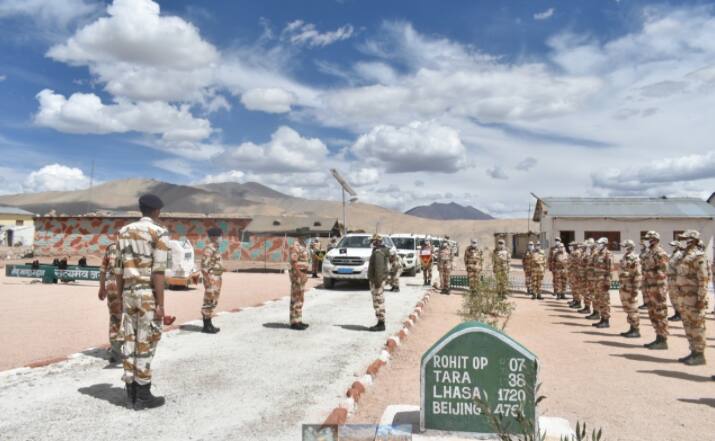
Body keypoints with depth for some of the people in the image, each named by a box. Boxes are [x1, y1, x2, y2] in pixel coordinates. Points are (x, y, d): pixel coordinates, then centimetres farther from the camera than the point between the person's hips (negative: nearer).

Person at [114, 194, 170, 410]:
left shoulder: (125, 231, 10)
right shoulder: (160, 233, -11)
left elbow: (119, 269, 11)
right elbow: (158, 272, -16)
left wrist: (120, 298, 18)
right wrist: (161, 305, -14)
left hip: (129, 294, 6)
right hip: (149, 296, -6)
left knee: (130, 342, 10)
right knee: (145, 345, -2)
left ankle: (131, 393, 15)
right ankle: (143, 396, 4)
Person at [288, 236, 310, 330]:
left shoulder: (301, 245, 15)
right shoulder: (296, 245, -16)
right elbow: (293, 262, -21)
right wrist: (299, 275, -23)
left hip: (301, 274, 10)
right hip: (297, 274, -10)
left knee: (300, 298, 13)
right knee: (296, 298, -5)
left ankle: (298, 321, 19)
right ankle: (294, 322, 0)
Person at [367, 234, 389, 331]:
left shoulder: (378, 252, -17)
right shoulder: (378, 251, 17)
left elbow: (379, 268, -24)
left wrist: (377, 281, -25)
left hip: (377, 280, -11)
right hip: (376, 280, 11)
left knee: (378, 302, -7)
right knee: (379, 302, 13)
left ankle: (381, 324, -4)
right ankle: (380, 323, 18)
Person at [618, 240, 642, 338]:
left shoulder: (635, 259, -14)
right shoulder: (624, 258, 14)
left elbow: (638, 275, -18)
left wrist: (635, 289, -19)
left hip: (630, 288, -9)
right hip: (623, 288, 9)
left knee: (633, 310, -3)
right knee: (627, 310, 14)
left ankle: (636, 331, 3)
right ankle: (632, 329, 22)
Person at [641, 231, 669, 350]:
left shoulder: (660, 253, -14)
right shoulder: (648, 253, 15)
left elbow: (663, 272, -18)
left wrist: (661, 290, -20)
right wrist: (645, 288, 18)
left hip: (657, 288, -9)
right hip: (649, 288, 9)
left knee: (660, 315, -4)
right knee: (653, 314, 12)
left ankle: (663, 341, 2)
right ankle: (658, 338, 20)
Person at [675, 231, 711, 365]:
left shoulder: (699, 256, -12)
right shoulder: (685, 255, 16)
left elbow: (704, 279, -17)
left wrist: (701, 298, -20)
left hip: (694, 297, -9)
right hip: (684, 297, 9)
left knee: (697, 326, -3)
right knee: (688, 326, 13)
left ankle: (700, 355, 4)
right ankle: (694, 352, 21)